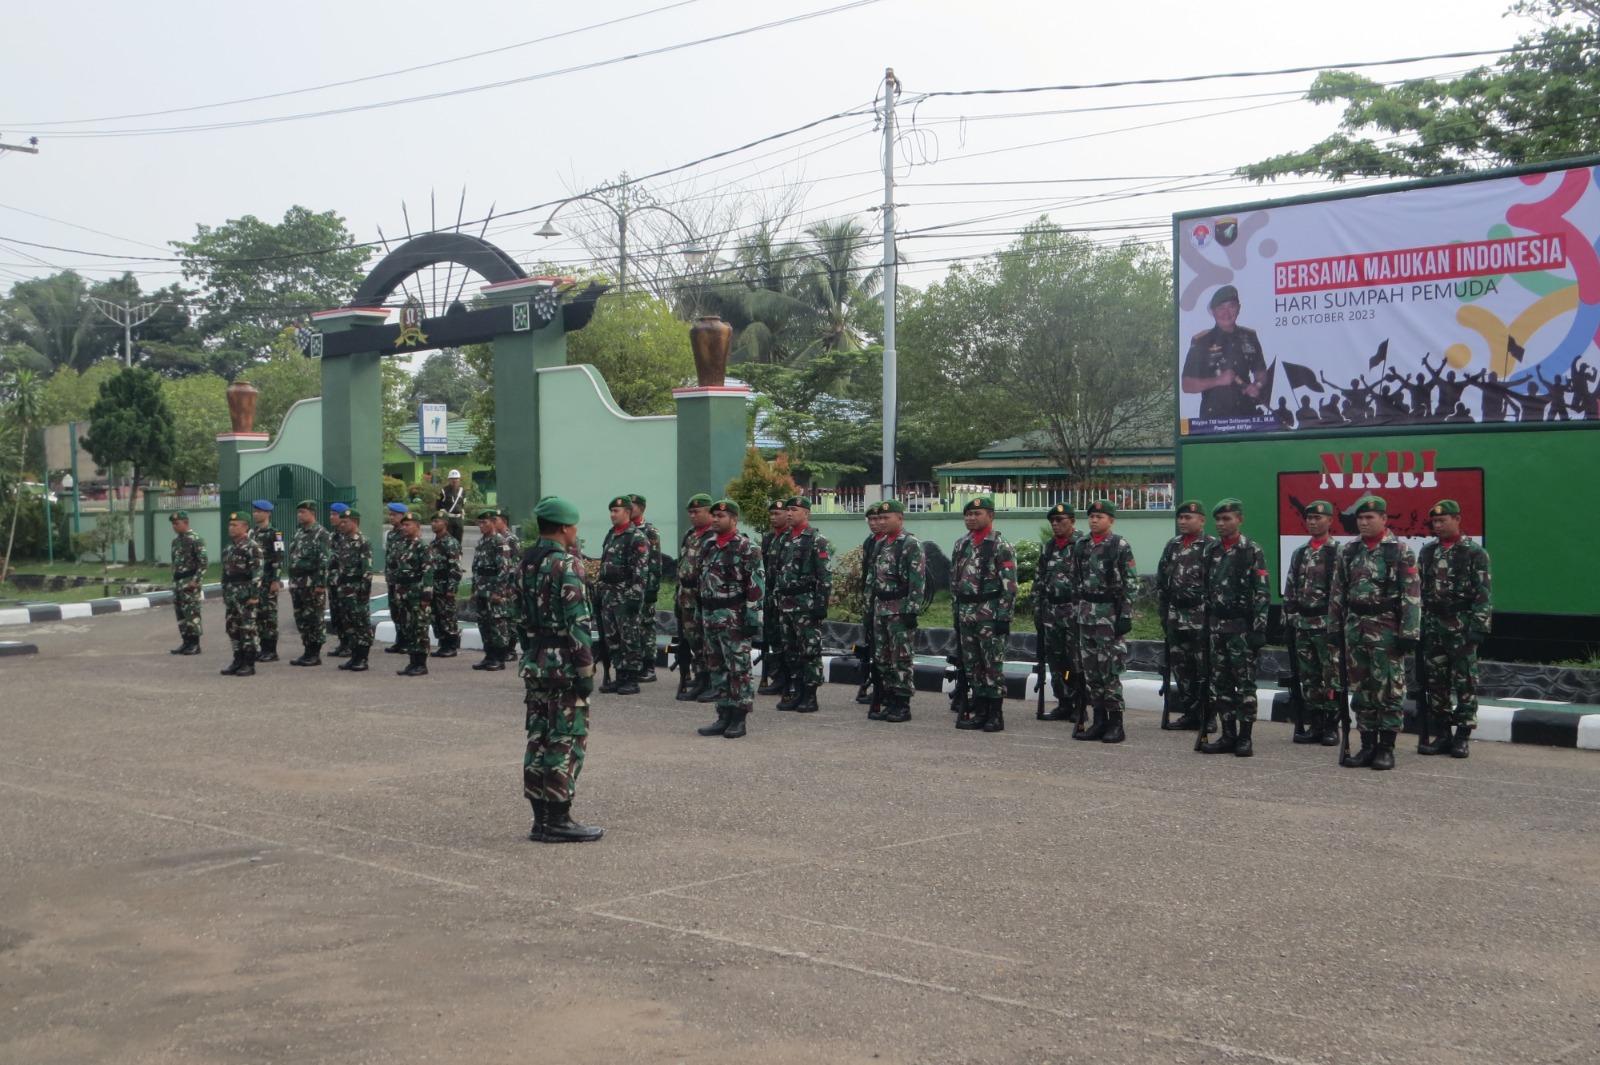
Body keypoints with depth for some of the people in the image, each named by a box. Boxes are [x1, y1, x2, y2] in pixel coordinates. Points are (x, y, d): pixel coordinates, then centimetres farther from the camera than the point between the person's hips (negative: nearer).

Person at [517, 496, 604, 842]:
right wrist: (586, 671, -15)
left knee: (538, 741, 11)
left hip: (534, 662, 8)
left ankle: (541, 819, 16)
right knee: (567, 743, -2)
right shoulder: (567, 565, -15)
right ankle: (558, 820, 1)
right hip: (564, 665, -8)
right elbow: (577, 624, -18)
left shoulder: (524, 563, 9)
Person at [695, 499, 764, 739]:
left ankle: (739, 719, 2)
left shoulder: (746, 548, -9)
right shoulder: (710, 546, 14)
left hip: (734, 617, -8)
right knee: (717, 668, 10)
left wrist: (753, 616, -17)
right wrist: (699, 610, 18)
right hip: (710, 616, 8)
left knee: (738, 668, -3)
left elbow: (757, 584, -13)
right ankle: (724, 716, 17)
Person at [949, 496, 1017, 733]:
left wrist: (1003, 617, -16)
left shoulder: (1001, 547, -8)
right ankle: (979, 711, 16)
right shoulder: (961, 545, 12)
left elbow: (1009, 585, -12)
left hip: (990, 614, -7)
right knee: (972, 665, 9)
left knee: (993, 664, -2)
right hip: (966, 614, 7)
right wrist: (957, 611, 14)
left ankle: (995, 714, 3)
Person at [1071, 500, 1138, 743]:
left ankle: (1116, 723, 1)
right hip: (1085, 614, 6)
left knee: (1110, 669, -6)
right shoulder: (1082, 546, 12)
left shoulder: (1121, 547, -6)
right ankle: (1099, 720, 14)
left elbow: (1131, 584, -8)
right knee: (1090, 669, 7)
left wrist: (1126, 616, -14)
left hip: (1109, 614, -6)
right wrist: (1075, 612, 14)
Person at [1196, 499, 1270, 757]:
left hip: (1241, 626, -6)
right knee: (1220, 682, 7)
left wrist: (1258, 629, -15)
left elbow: (1262, 593, -10)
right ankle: (1228, 735, 14)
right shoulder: (1211, 551, 12)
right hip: (1216, 625, 6)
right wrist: (1204, 625, 12)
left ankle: (1245, 737, 3)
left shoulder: (1253, 551, -6)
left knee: (1245, 682, -2)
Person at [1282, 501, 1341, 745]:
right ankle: (1314, 725, 15)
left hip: (1328, 625, -6)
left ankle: (1331, 726, 4)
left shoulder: (1339, 553, -5)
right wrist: (1289, 619, 11)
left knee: (1331, 677, -1)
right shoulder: (1299, 553, 14)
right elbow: (1289, 590, 16)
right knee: (1308, 677, 8)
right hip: (1302, 624, 6)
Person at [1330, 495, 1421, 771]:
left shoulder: (1400, 552, -5)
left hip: (1387, 629, -5)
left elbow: (1412, 595, -9)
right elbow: (1337, 593, 15)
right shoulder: (1349, 551, 11)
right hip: (1355, 627, 5)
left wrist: (1409, 633, -14)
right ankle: (1368, 745, 16)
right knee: (1360, 688, 8)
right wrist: (1335, 627, 11)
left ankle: (1386, 748, 6)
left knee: (1389, 689, -1)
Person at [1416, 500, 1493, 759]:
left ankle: (1462, 737, 3)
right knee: (1436, 682, 6)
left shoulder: (1474, 552, -3)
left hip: (1461, 626, -5)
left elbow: (1483, 592, -8)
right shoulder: (1427, 551, 12)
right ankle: (1441, 736, 13)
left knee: (1464, 682, -2)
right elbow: (1418, 589, 16)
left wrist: (1479, 626, -15)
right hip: (1432, 625, 5)